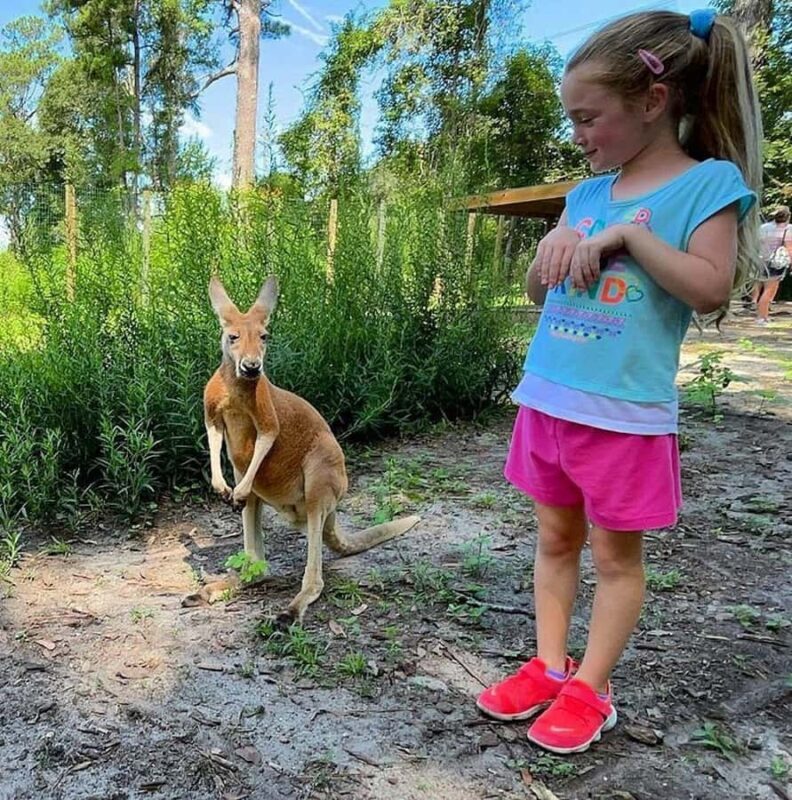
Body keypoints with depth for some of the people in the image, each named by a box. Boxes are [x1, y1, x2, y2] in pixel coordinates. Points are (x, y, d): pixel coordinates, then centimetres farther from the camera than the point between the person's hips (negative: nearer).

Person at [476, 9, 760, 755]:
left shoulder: (710, 182, -6)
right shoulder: (587, 192, 10)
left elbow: (711, 289, -18)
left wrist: (630, 232, -18)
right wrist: (553, 246, -5)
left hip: (625, 412, -6)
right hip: (547, 400, 6)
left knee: (615, 554, 9)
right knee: (555, 538, 15)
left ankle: (591, 689, 25)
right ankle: (549, 667, 31)